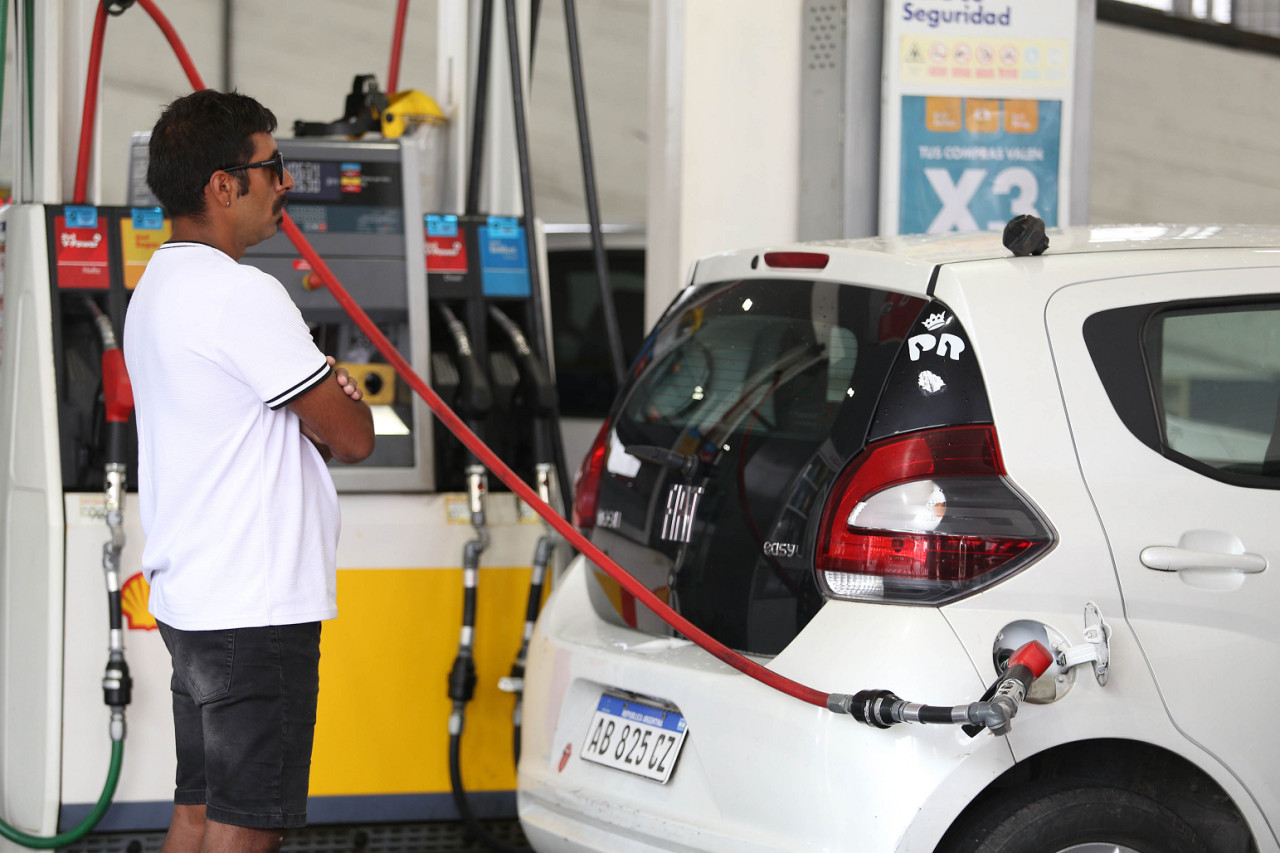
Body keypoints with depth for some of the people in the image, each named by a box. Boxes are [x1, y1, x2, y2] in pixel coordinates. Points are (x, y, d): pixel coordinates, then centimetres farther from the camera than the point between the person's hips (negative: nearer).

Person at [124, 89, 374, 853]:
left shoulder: (159, 288, 16)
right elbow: (352, 437, -13)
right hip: (256, 605, -10)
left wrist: (326, 398, 4)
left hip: (190, 594, 10)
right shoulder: (241, 295, -17)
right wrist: (345, 401, 9)